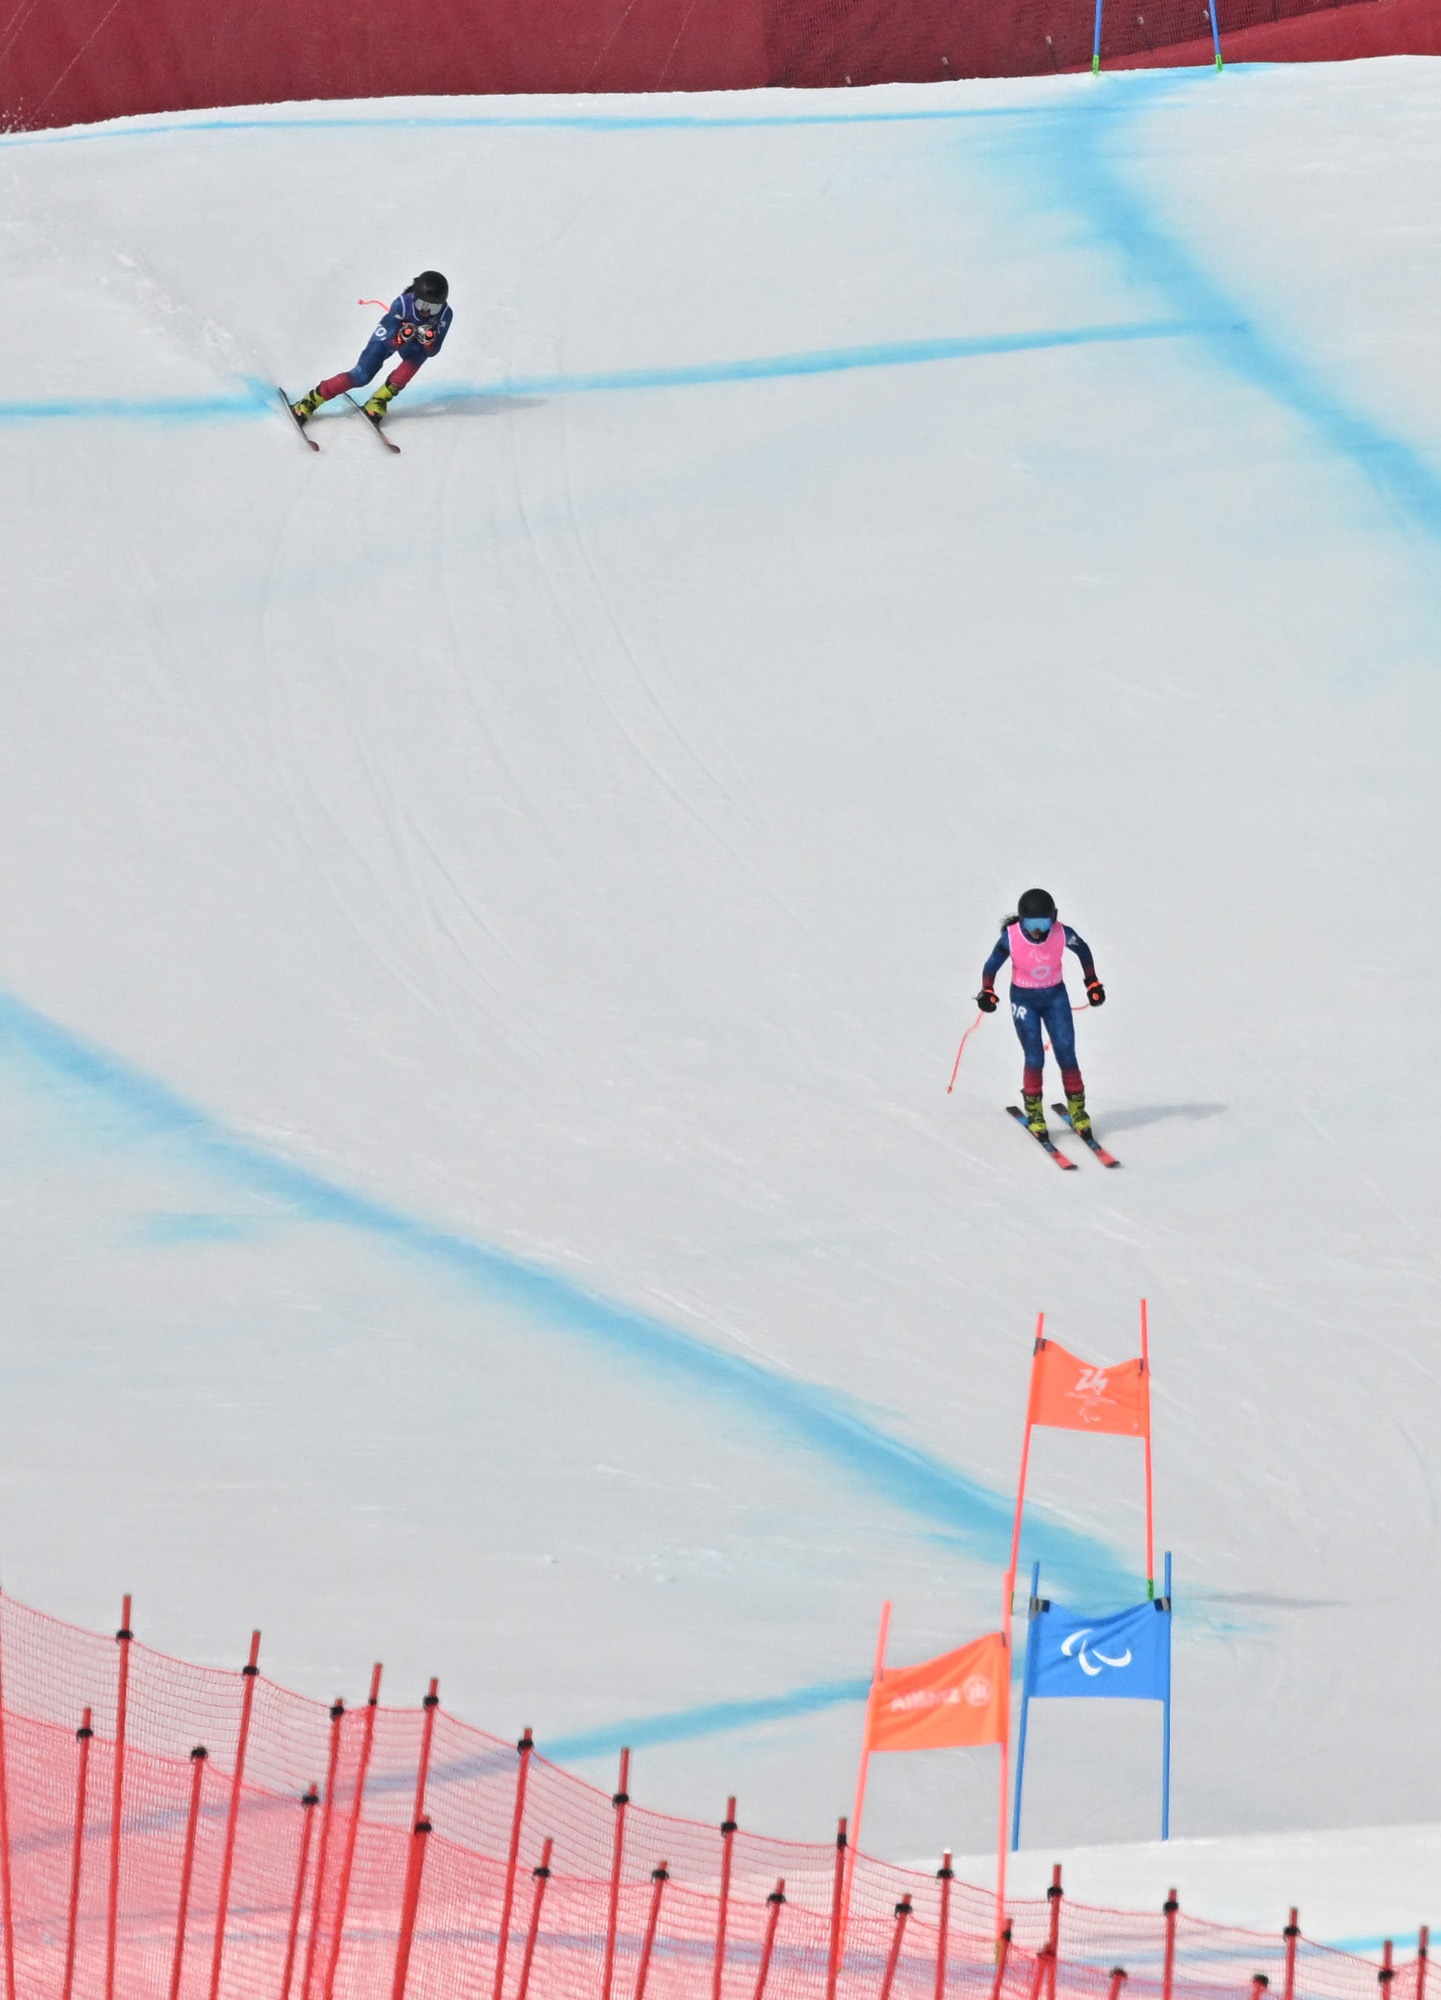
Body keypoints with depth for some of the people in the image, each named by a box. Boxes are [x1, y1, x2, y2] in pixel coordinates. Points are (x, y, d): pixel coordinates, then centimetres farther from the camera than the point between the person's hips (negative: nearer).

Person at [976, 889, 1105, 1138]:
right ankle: (1033, 1111, 11)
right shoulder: (1011, 937, -21)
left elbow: (1083, 951, 3)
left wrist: (1092, 984, 9)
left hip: (1055, 996, 1)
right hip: (1024, 999, -1)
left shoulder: (1062, 934, -17)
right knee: (1034, 1057, -8)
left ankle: (1077, 1108, 10)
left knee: (1066, 1053, -4)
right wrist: (987, 993, -19)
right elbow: (992, 966, -6)